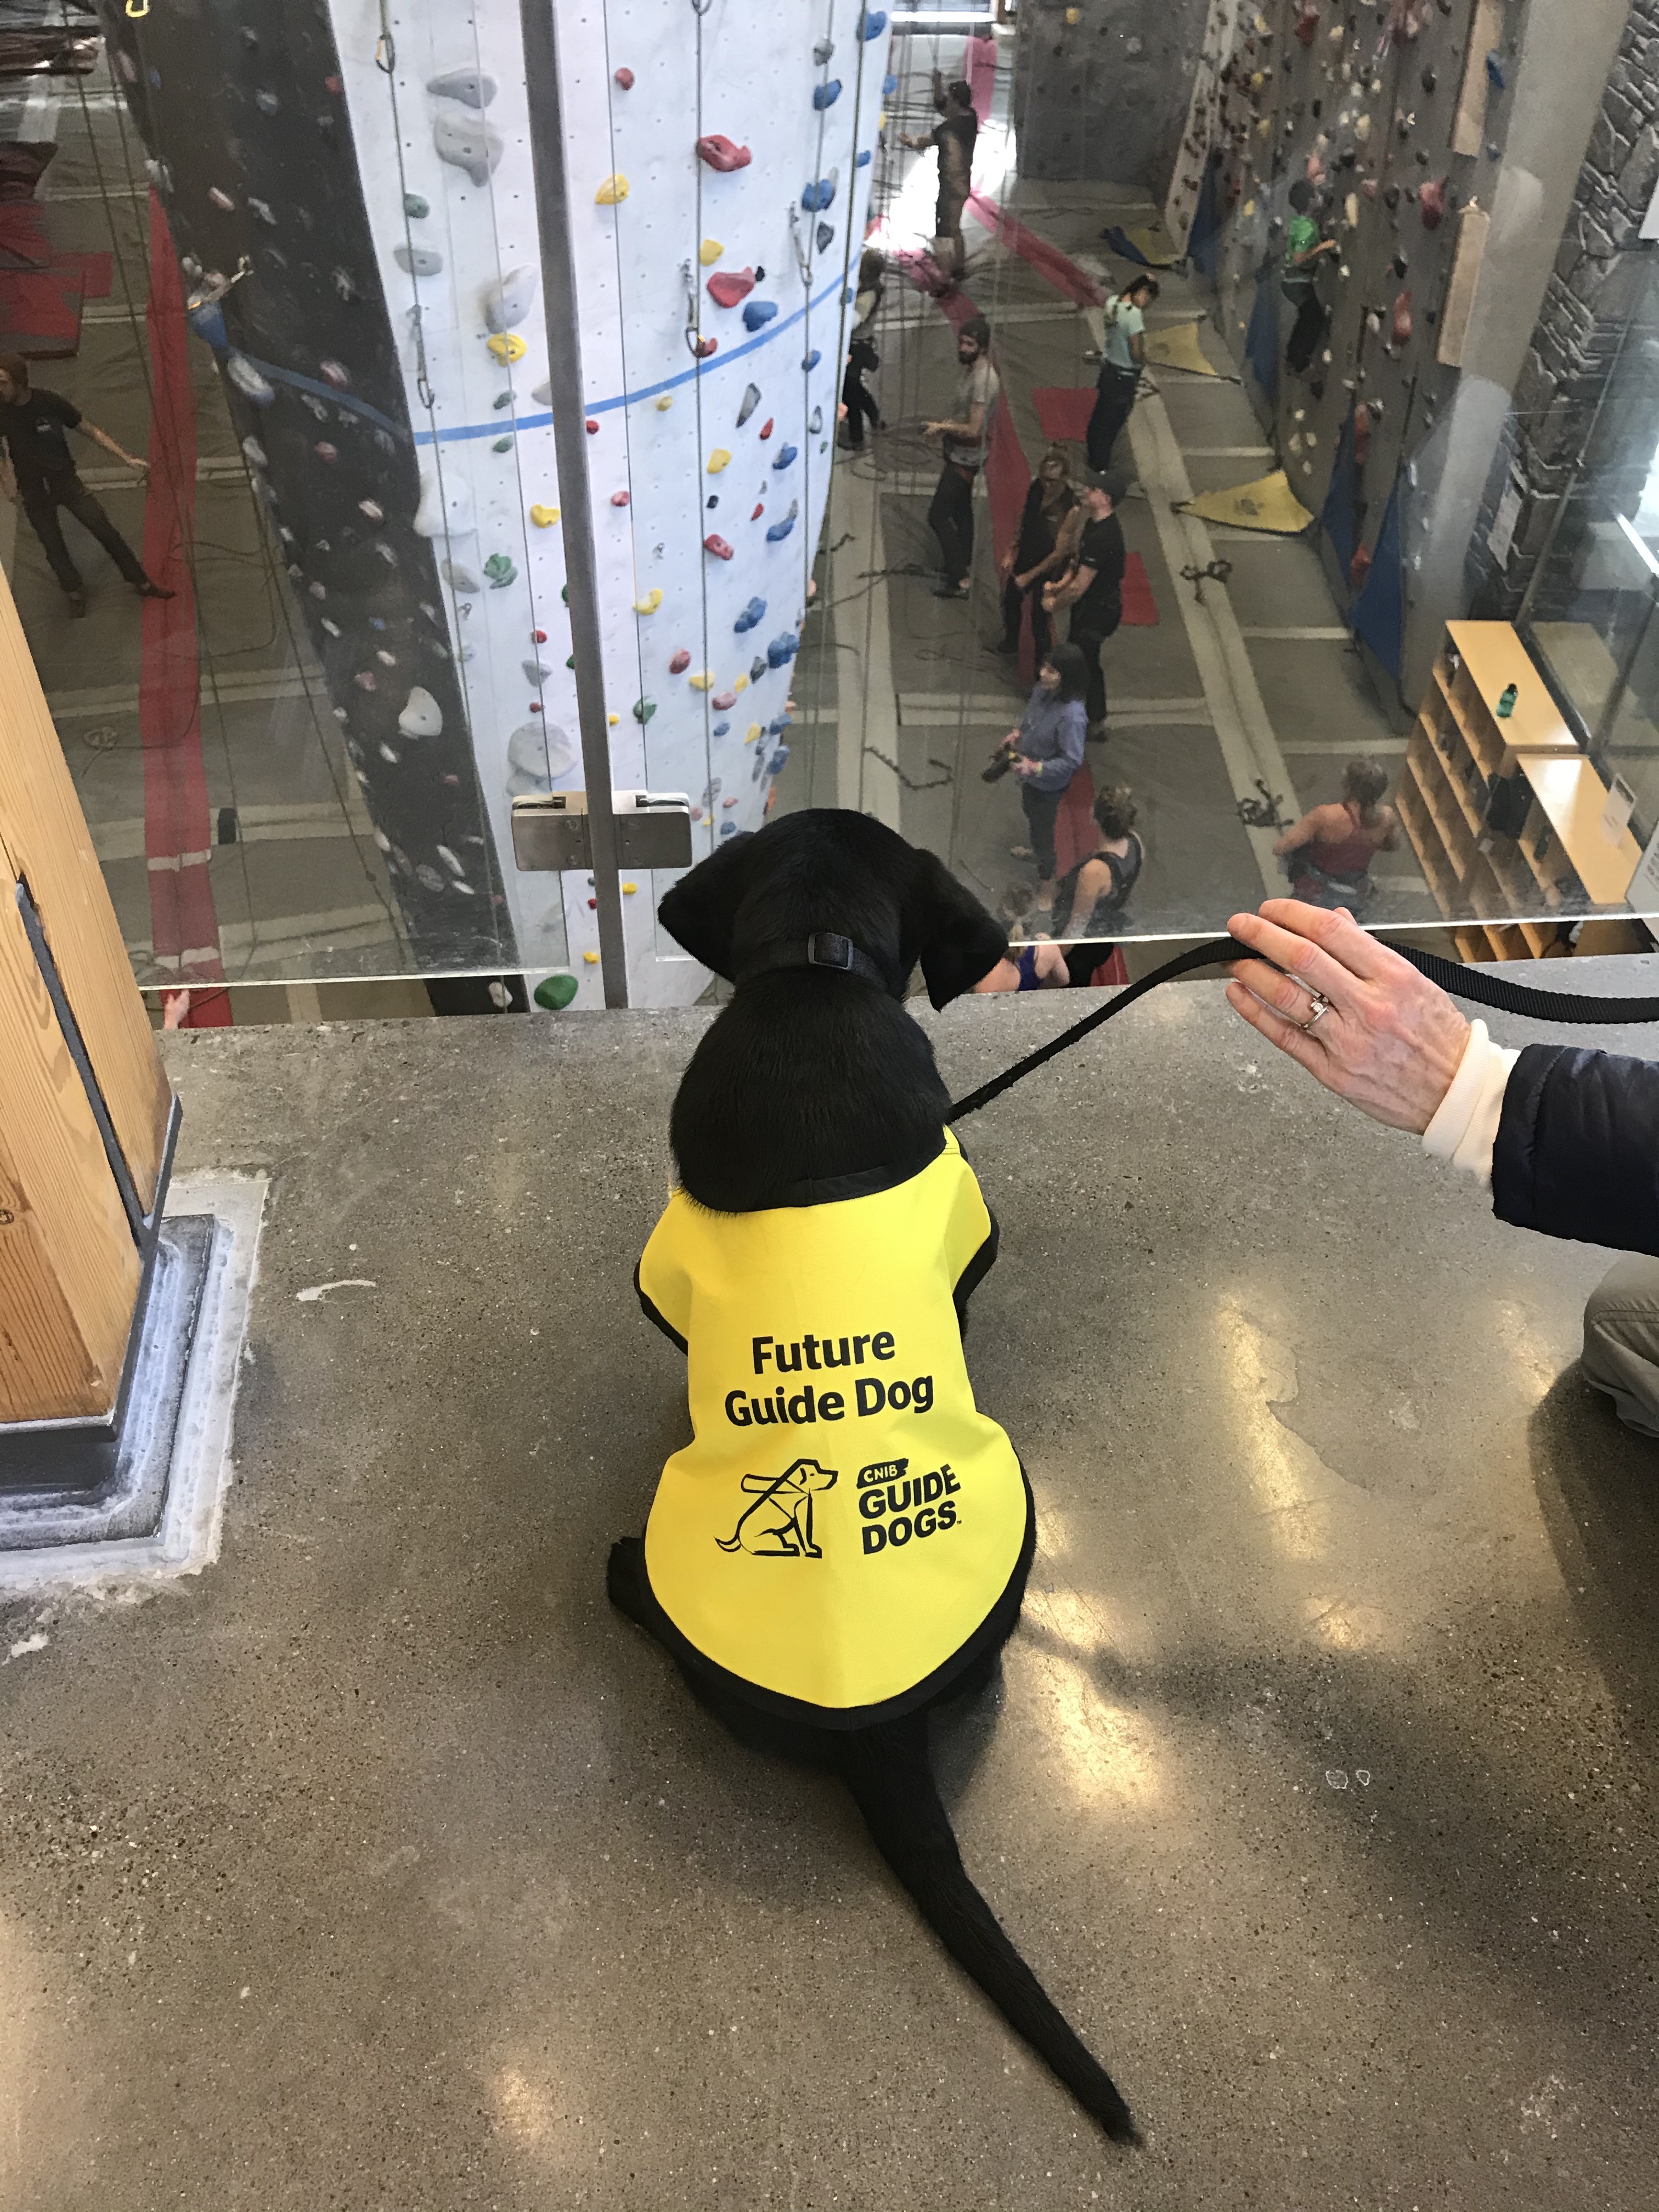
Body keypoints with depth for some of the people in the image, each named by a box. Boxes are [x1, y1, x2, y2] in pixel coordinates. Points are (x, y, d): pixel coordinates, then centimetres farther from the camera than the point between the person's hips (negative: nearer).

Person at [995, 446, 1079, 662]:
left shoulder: (1071, 510, -33)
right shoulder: (1036, 486, -15)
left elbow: (1060, 553, -25)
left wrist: (1029, 576, -19)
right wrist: (1012, 551, 2)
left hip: (1049, 569, -7)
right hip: (1025, 556, 7)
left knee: (1040, 618, 7)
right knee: (1010, 602, 26)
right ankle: (1011, 642, 53)